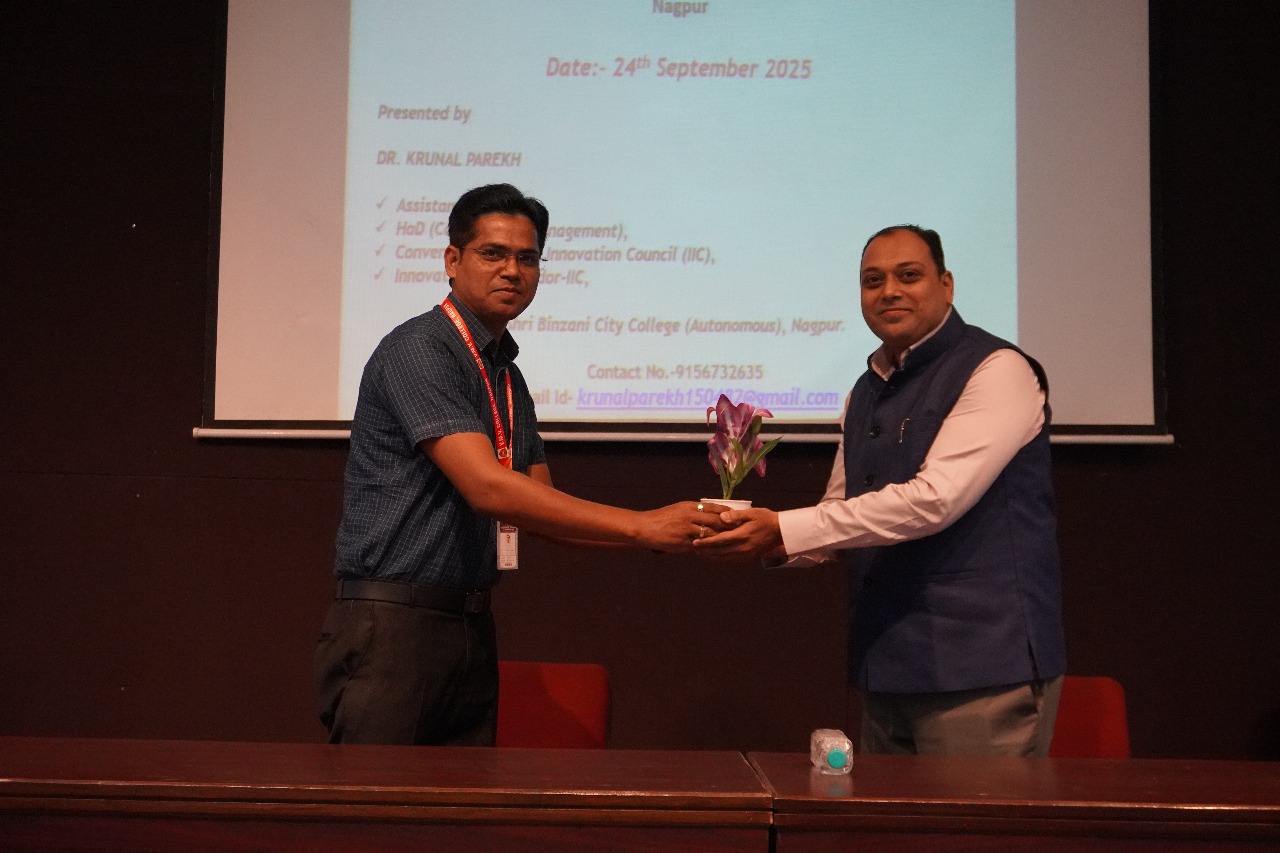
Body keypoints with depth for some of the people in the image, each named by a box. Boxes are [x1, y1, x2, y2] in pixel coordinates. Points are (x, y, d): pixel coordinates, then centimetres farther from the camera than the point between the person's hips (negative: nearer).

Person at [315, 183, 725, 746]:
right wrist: (639, 526, -22)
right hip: (393, 627, -8)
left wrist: (665, 532, 1)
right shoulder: (418, 349, -12)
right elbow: (487, 489, -22)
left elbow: (535, 506, 14)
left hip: (472, 628, 8)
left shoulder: (507, 377, 15)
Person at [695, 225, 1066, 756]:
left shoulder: (996, 370, -10)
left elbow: (934, 499, -21)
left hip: (982, 668, -7)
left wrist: (786, 530, -22)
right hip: (886, 668, 8)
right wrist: (769, 543, -6)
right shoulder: (866, 393, 15)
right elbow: (839, 514, 16)